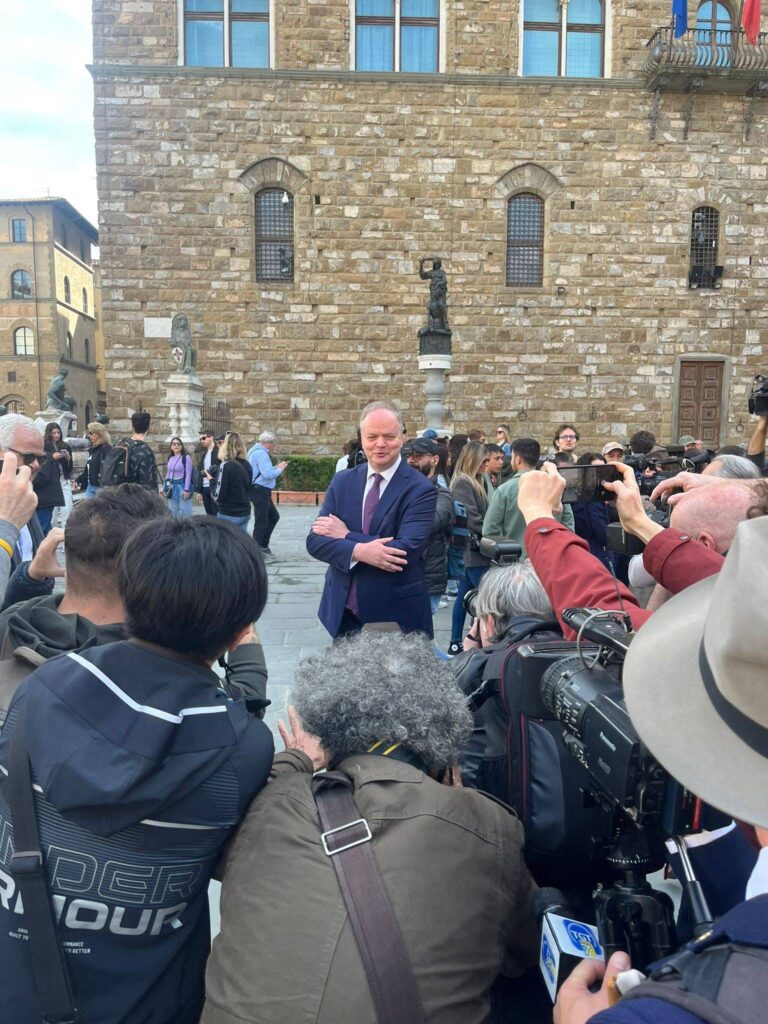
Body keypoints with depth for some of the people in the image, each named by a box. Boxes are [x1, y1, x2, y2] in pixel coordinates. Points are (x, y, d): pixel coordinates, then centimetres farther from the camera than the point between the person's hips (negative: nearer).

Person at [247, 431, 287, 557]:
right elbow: (268, 474, -25)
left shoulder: (257, 451, 16)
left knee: (273, 517, 18)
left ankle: (263, 545, 23)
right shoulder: (261, 454, -18)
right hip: (259, 490, -11)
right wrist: (279, 469, -9)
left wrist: (276, 467, 9)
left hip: (261, 491, 11)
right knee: (261, 522, -2)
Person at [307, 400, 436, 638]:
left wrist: (346, 536, -16)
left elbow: (406, 551, -23)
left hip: (396, 616, -4)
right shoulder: (342, 482, 2)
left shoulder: (420, 489, -12)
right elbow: (315, 540, -5)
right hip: (343, 612, 4)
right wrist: (359, 551, -24)